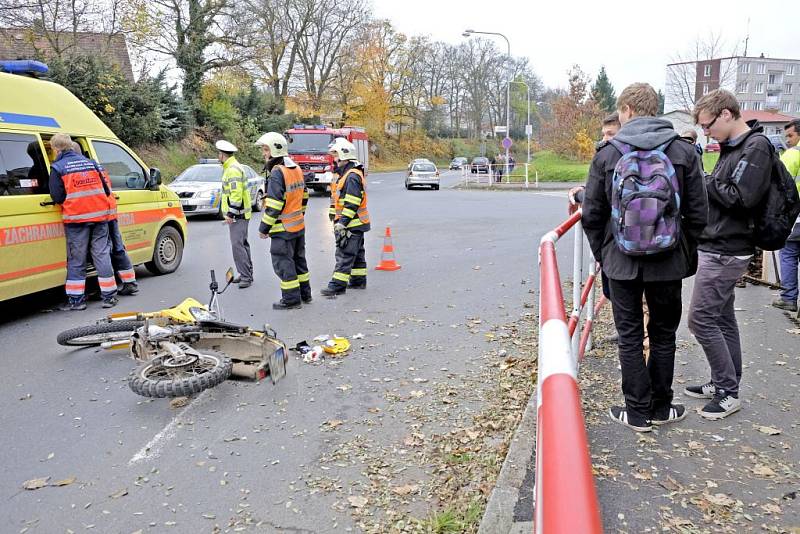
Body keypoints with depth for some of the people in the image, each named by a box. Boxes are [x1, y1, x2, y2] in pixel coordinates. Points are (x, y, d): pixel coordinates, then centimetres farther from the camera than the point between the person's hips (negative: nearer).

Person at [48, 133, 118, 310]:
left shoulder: (58, 167, -3)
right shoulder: (90, 163, 11)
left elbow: (57, 197, -7)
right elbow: (106, 191, 11)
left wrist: (70, 201, 12)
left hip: (76, 218, -4)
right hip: (99, 215, 4)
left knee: (76, 259, 5)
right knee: (102, 255, 8)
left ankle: (76, 299, 10)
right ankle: (109, 296, 9)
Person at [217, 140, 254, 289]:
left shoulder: (233, 169, -17)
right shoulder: (230, 168, 18)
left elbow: (237, 194, -24)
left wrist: (230, 214, -23)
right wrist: (230, 213, 24)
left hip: (237, 215, -11)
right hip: (238, 214, 11)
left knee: (237, 245, -13)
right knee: (242, 244, 15)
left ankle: (245, 277, -12)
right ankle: (247, 274, 22)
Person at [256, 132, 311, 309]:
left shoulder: (277, 173, -18)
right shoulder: (296, 169, 10)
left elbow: (274, 205, -22)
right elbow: (304, 196, 16)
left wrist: (264, 228, -15)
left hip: (283, 229, -9)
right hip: (299, 225, 9)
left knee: (283, 263, 0)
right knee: (298, 260, 18)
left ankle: (291, 299, 4)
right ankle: (304, 293, 27)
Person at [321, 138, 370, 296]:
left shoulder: (352, 175, -18)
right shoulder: (345, 173, 17)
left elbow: (352, 204, -24)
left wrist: (342, 223, -25)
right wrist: (338, 220, 23)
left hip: (352, 223, -11)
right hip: (355, 223, 11)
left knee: (344, 254, -10)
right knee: (356, 253, 16)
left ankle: (337, 285, -10)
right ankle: (358, 281, 25)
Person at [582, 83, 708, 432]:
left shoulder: (607, 154, -5)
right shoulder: (684, 152, -1)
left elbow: (591, 215, -3)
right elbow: (698, 214, 0)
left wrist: (601, 253, 10)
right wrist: (687, 255, 13)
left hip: (621, 262, -1)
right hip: (668, 263, 2)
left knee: (630, 338, 10)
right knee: (663, 335, 16)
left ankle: (638, 412, 17)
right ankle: (660, 408, 27)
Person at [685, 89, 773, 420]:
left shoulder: (756, 147, -14)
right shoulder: (731, 147, 14)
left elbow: (741, 197, -23)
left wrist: (705, 182, -12)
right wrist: (706, 183, -1)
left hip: (725, 251, -10)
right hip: (719, 247, 10)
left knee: (701, 319, -6)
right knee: (722, 318, 15)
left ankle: (728, 392, 6)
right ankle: (725, 383, 26)